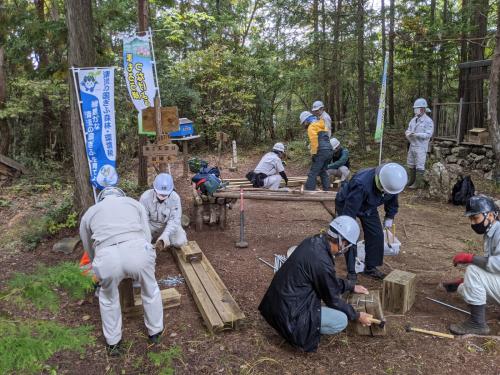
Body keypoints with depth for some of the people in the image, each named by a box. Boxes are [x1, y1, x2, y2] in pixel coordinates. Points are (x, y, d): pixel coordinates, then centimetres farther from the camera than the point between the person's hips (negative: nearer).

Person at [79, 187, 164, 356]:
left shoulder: (89, 213, 32)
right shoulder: (134, 203, 31)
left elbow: (89, 249, 39)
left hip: (107, 257, 0)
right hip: (138, 250, 0)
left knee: (108, 298, 31)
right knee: (150, 290, 30)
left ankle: (113, 343, 44)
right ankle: (155, 332, 47)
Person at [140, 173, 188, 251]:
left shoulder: (175, 198, -26)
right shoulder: (145, 197, -26)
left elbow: (174, 220, -25)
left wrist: (163, 238, -38)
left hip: (168, 225, 0)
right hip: (150, 225, 1)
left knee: (180, 241, -24)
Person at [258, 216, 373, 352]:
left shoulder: (315, 241, -1)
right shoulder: (322, 262, -27)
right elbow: (333, 299, -10)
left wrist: (352, 287, 23)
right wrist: (357, 315, 5)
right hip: (289, 313, -9)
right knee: (341, 320, -11)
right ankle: (300, 333, 2)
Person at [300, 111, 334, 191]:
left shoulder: (311, 126, -2)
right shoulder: (320, 125, 25)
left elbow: (314, 140, -16)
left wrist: (314, 153, -16)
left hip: (322, 151, -9)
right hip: (329, 150, 9)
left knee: (313, 173, -9)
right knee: (323, 171, 19)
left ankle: (309, 190, -12)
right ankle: (326, 189, 21)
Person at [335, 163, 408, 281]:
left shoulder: (392, 183, -22)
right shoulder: (361, 184, -44)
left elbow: (392, 200, 3)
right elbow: (349, 210, -40)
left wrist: (389, 217, 9)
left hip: (368, 207, 6)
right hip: (345, 204, -6)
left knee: (376, 235, 1)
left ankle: (371, 267, 18)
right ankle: (351, 272, 1)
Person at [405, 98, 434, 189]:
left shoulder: (428, 121, -10)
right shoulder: (413, 120, 11)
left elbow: (428, 134, -17)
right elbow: (408, 130, 12)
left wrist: (416, 134, -25)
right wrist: (408, 134, -12)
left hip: (421, 147, -7)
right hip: (412, 146, 7)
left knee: (419, 166, -3)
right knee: (411, 165, 13)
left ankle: (419, 183, 2)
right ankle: (412, 181, 25)